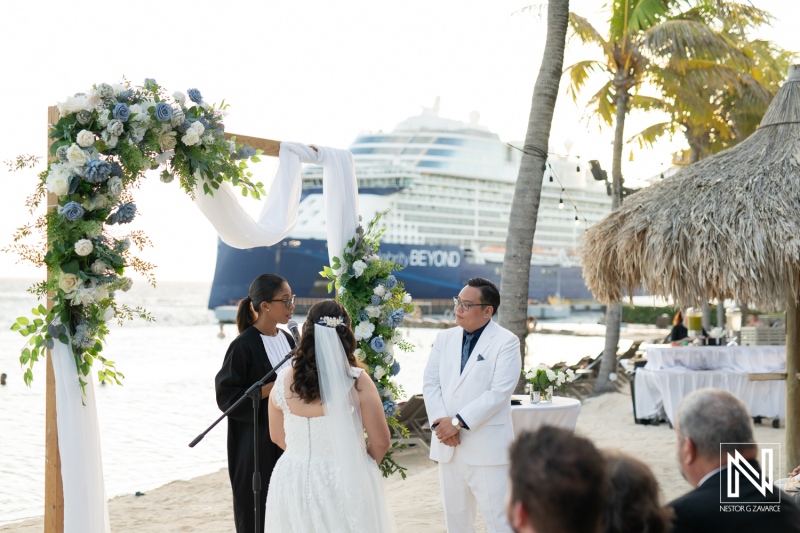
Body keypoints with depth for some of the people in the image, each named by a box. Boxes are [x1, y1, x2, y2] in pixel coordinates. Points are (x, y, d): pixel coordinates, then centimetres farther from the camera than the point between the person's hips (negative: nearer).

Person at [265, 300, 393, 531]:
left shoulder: (284, 380, -5)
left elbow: (277, 437, 9)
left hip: (294, 480, 3)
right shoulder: (357, 381, -14)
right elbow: (381, 442, -7)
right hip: (345, 480, -3)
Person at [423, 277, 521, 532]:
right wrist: (441, 423, -10)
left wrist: (458, 422, -17)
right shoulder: (444, 338, 10)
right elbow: (430, 383, 5)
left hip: (487, 446, -5)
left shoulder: (506, 342, -6)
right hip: (449, 446, 5)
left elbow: (499, 392, -14)